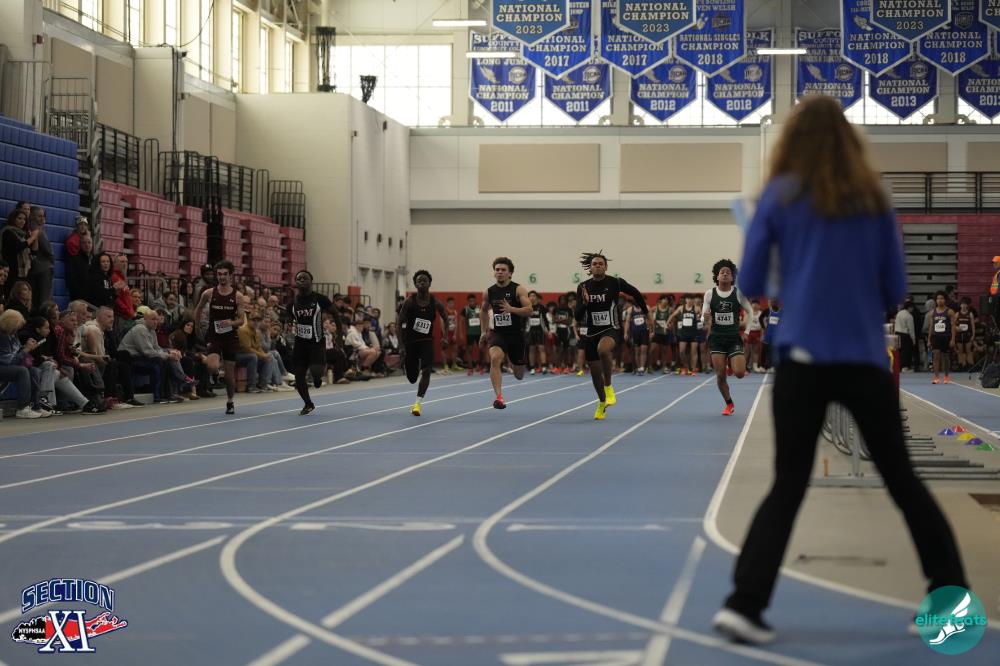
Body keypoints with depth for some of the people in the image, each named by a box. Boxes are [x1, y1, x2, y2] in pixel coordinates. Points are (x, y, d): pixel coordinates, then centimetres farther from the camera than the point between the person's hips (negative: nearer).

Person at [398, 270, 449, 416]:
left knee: (426, 371, -20)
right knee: (412, 378, 8)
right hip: (410, 341, 0)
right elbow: (400, 322, -8)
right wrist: (401, 343, -14)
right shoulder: (409, 301, -13)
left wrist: (445, 337, 2)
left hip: (427, 341, 0)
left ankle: (418, 403, -17)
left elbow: (445, 317, 10)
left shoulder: (435, 303, -8)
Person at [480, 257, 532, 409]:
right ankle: (499, 397, -36)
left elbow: (529, 311, -17)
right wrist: (484, 331, 23)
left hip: (516, 334, -1)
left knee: (519, 376, 11)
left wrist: (511, 309, -31)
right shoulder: (489, 292, 2)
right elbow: (485, 310, 22)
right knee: (494, 358, -31)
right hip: (498, 333, 1)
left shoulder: (518, 290, -8)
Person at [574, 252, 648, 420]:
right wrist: (585, 303, -21)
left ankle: (608, 387, -19)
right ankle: (602, 403, 36)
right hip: (592, 332, 4)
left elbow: (636, 293, 9)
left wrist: (645, 312, 19)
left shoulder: (615, 283, -8)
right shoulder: (583, 287, 0)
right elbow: (578, 315, -1)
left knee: (603, 349, -38)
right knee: (595, 371, 10)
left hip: (611, 329, -4)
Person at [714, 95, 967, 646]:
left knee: (788, 487, 3)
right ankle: (953, 596, 16)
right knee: (902, 479, 13)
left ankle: (744, 603, -9)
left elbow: (751, 286, 3)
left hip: (803, 358, -1)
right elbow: (896, 291, 5)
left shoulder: (780, 196, 1)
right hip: (864, 358, 1)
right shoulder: (872, 198, 5)